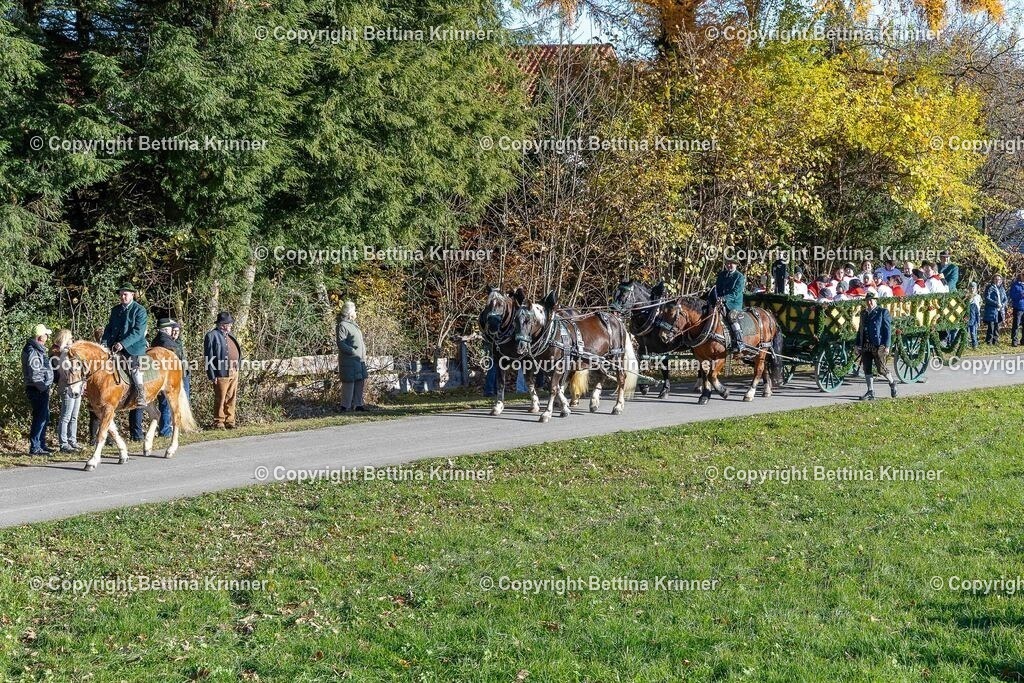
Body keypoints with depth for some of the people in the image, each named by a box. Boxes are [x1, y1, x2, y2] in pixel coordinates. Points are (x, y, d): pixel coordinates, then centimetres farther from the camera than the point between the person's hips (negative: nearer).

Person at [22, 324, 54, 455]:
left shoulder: (38, 349, 14)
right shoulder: (33, 352, -19)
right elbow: (34, 374, -23)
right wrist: (43, 387, -18)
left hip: (42, 389, 11)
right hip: (38, 390, -11)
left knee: (44, 418, 17)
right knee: (40, 418, -9)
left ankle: (41, 445, 26)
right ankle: (34, 448, -7)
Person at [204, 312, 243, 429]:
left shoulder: (230, 335, 18)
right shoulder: (212, 336, -8)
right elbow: (209, 357, -11)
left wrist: (237, 367, 15)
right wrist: (212, 375, -15)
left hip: (234, 373, 8)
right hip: (222, 374, -8)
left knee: (231, 399, 10)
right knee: (220, 399, -1)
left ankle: (229, 421, 17)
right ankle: (218, 422, 6)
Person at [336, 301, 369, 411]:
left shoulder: (353, 324, 19)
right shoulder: (342, 325, -11)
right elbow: (340, 343, -18)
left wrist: (364, 355, 15)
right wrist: (353, 351, -20)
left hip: (359, 360, 9)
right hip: (349, 360, -9)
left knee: (360, 382, 12)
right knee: (349, 382, -6)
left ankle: (357, 404, 21)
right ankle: (345, 406, -1)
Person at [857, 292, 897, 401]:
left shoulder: (883, 312, -3)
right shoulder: (863, 313, 15)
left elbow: (888, 330, -6)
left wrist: (886, 346, -12)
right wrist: (858, 345, 13)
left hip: (878, 346, -6)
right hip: (865, 346, 6)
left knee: (881, 369, -4)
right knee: (867, 369, 4)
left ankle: (892, 383, 23)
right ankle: (870, 392, 11)